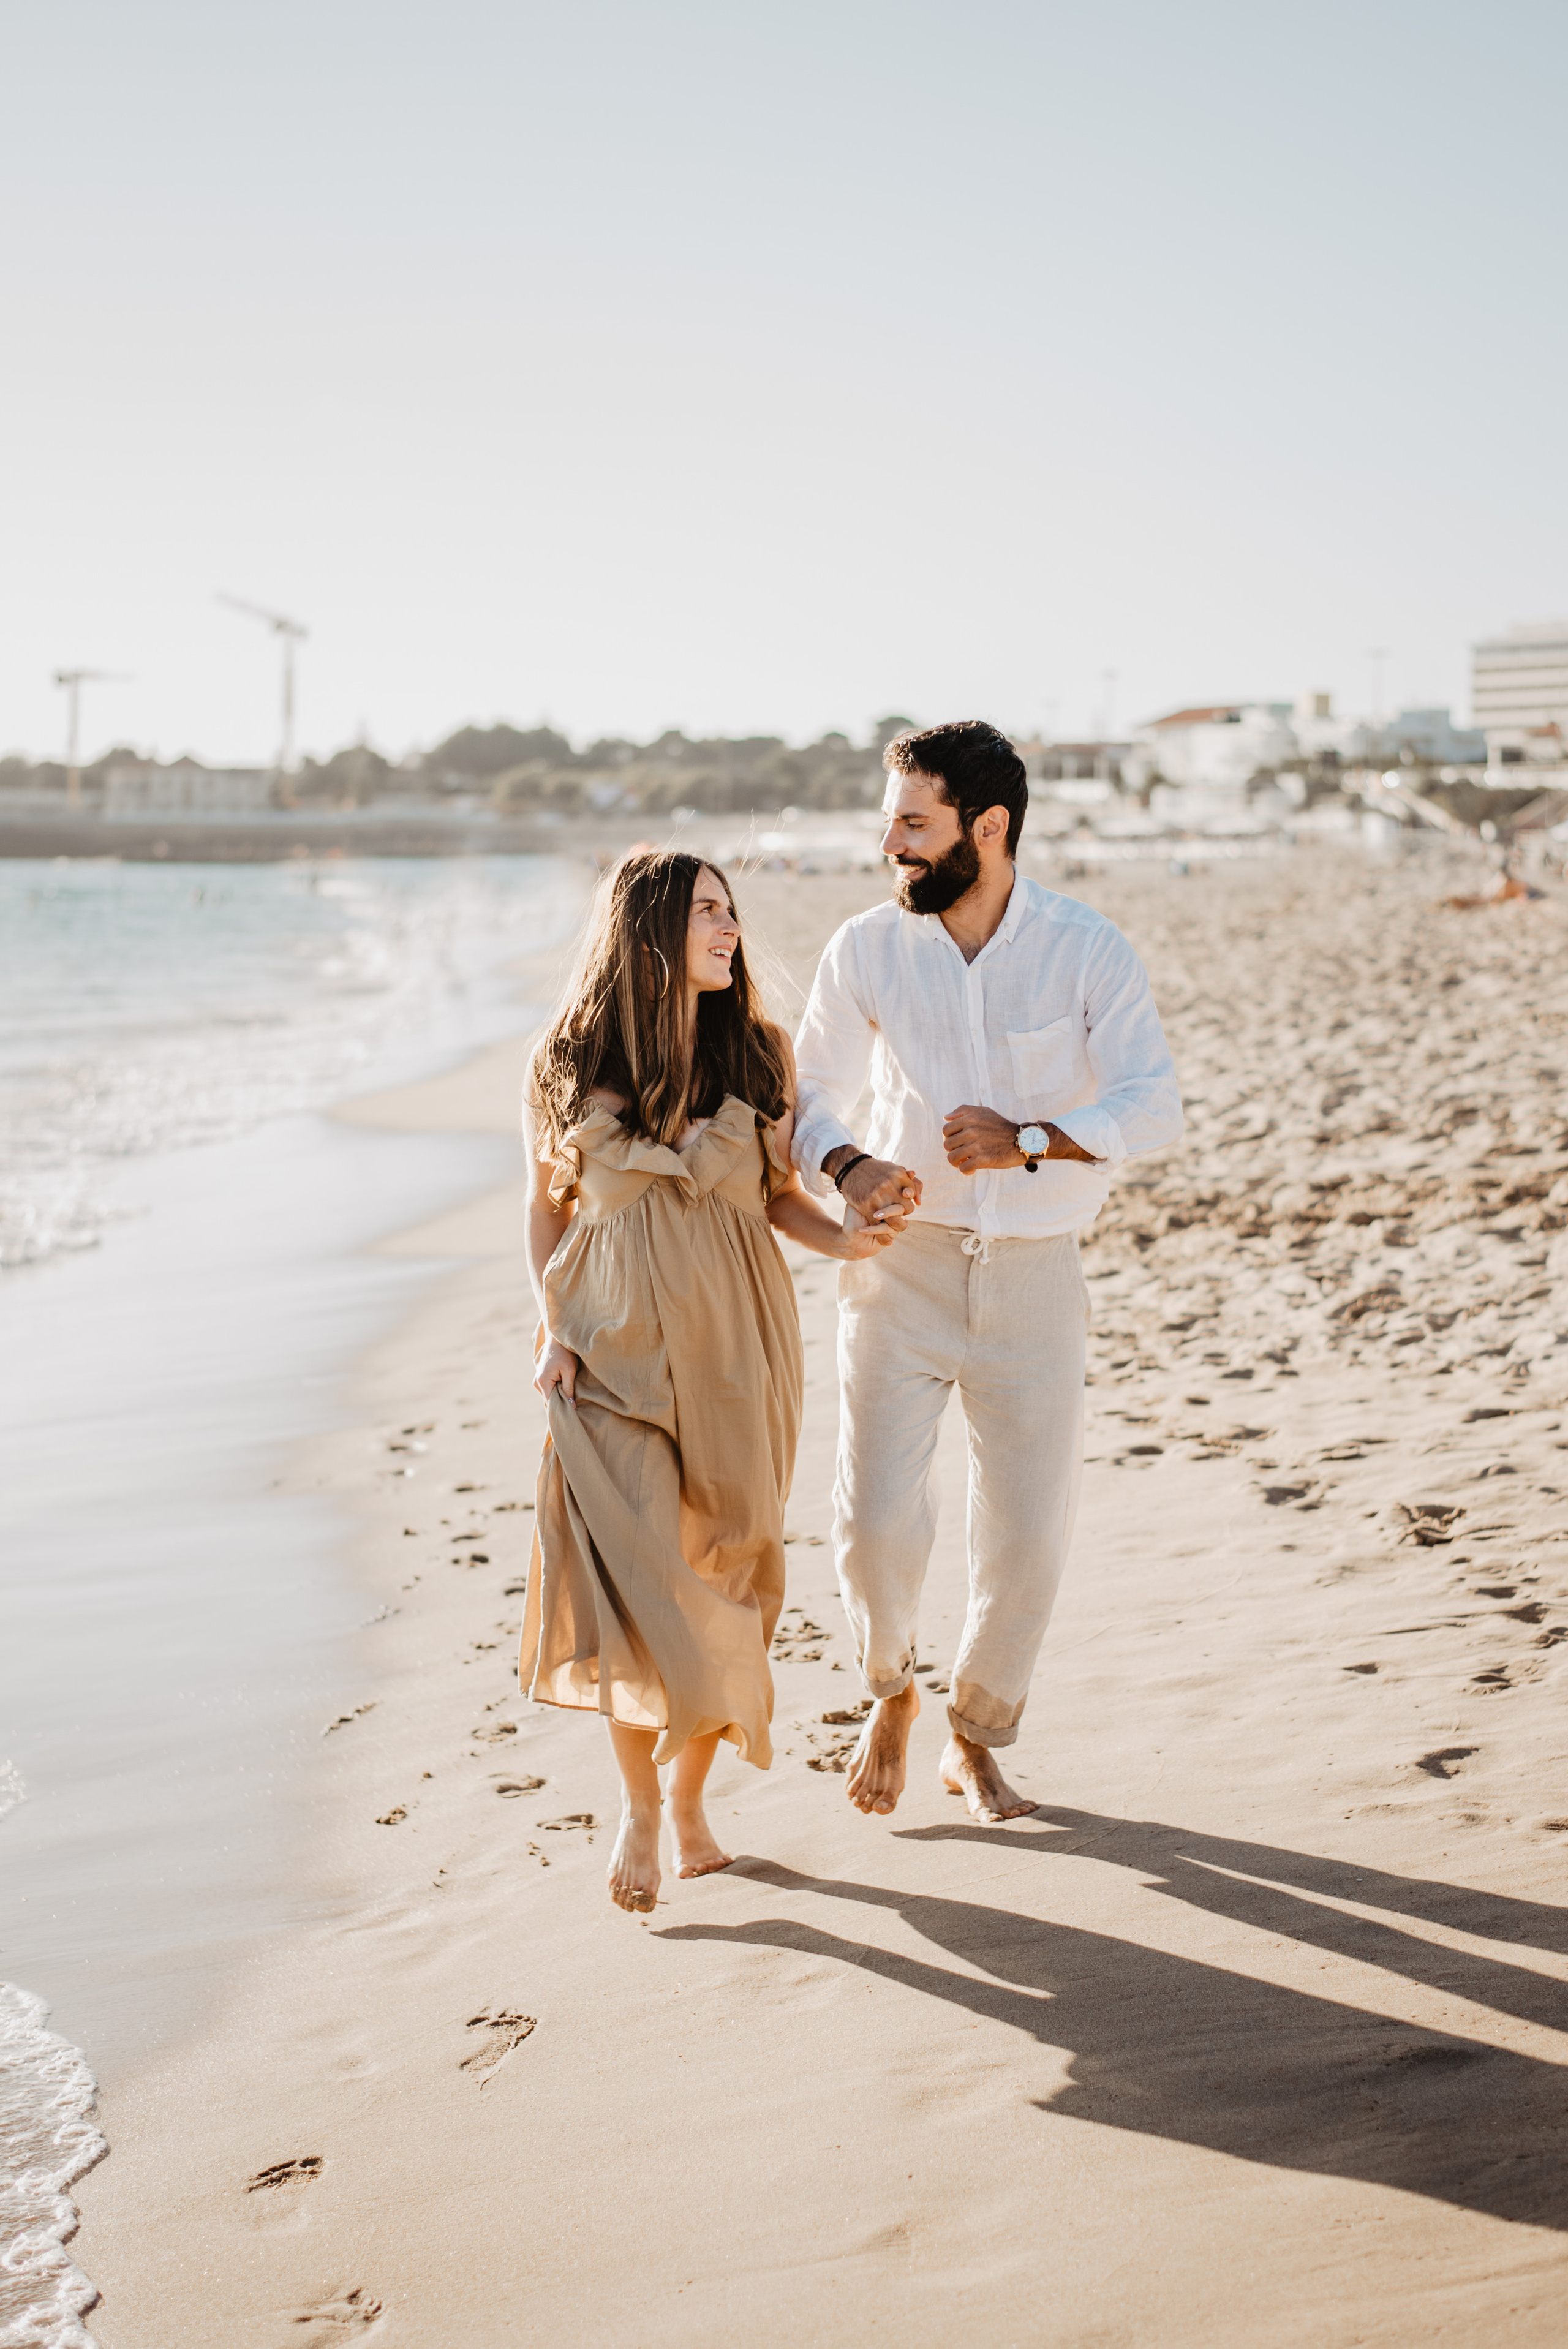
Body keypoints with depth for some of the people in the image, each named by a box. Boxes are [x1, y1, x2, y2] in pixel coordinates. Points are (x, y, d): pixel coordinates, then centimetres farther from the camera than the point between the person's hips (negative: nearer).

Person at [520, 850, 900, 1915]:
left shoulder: (758, 1056, 3)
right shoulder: (571, 1067, -1)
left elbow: (775, 1193, 10)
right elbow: (548, 1204, 9)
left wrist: (843, 1236, -9)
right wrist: (552, 1332, -1)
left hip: (734, 1348, 2)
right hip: (616, 1350, -2)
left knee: (718, 1582, 7)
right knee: (636, 1578, -12)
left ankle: (691, 1802, 24)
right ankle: (638, 1802, 8)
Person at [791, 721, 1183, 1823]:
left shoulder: (1089, 949, -7)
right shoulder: (865, 950, -2)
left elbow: (1155, 1102, -15)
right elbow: (811, 1097, 4)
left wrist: (1030, 1140, -31)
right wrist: (849, 1167, -19)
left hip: (1035, 1273, 0)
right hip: (903, 1265, 0)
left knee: (1031, 1532, 3)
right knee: (878, 1517, -9)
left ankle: (976, 1739, 28)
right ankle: (891, 1691, 23)